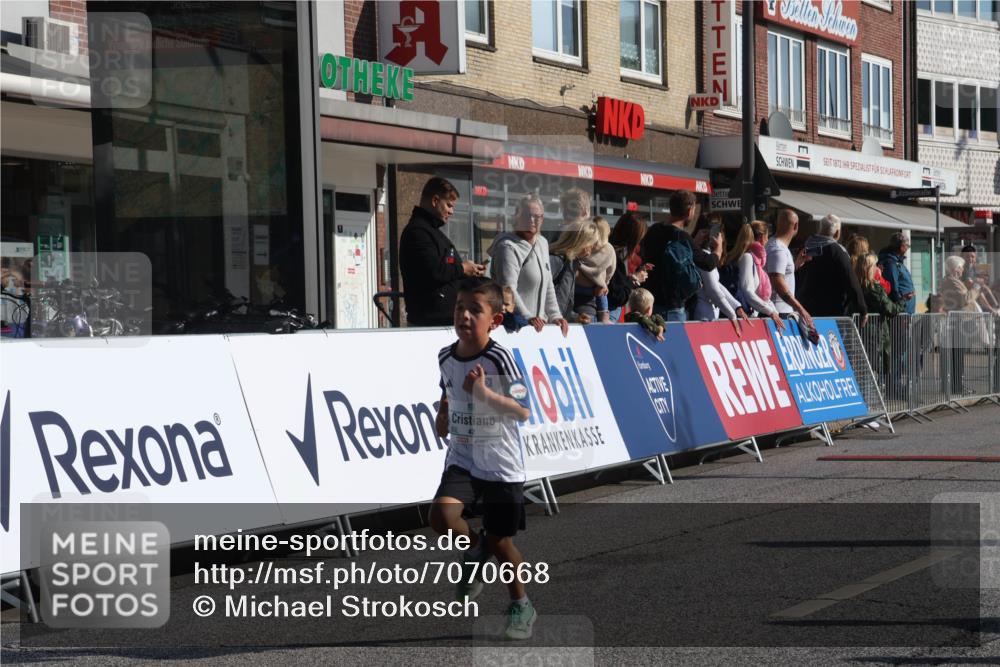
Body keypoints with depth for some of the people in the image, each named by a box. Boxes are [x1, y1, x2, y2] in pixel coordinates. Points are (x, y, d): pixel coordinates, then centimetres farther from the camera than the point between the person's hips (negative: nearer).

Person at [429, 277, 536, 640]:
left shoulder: (499, 358, -15)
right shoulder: (446, 357, 1)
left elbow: (522, 411, -19)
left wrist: (484, 393, -30)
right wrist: (443, 414, 6)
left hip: (501, 464, -4)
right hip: (462, 457, 4)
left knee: (500, 541, 5)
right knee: (441, 515, -22)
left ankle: (521, 605, 30)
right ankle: (475, 548, 11)